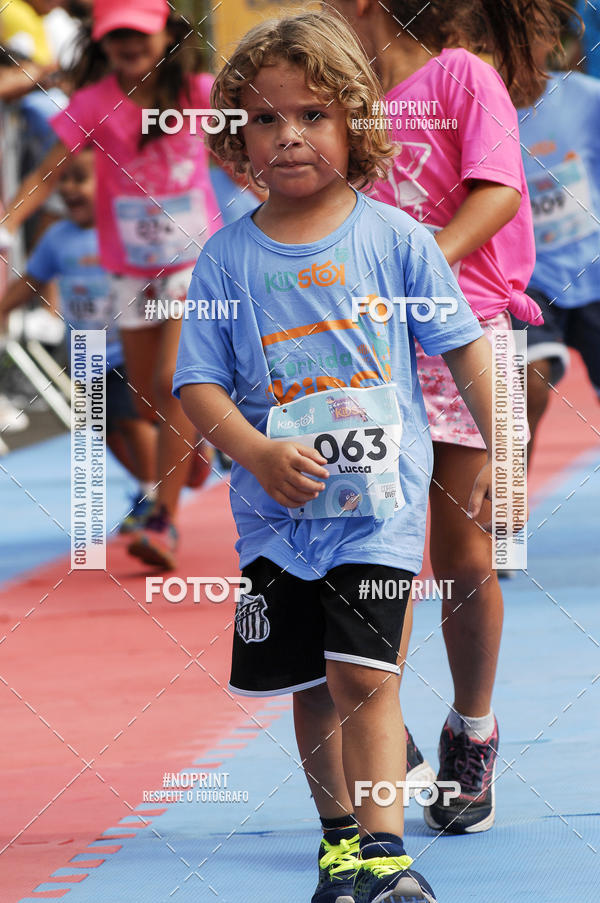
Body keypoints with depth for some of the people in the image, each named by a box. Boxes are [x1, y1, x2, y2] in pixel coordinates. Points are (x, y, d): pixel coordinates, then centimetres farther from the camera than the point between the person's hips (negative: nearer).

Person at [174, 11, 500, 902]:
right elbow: (199, 381, 0)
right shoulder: (229, 256, 1)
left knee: (364, 675, -14)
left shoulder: (397, 237, -2)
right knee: (311, 686, 11)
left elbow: (464, 348, 4)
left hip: (381, 502, -3)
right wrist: (259, 454, -16)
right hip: (280, 512, 3)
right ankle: (339, 829, 29)